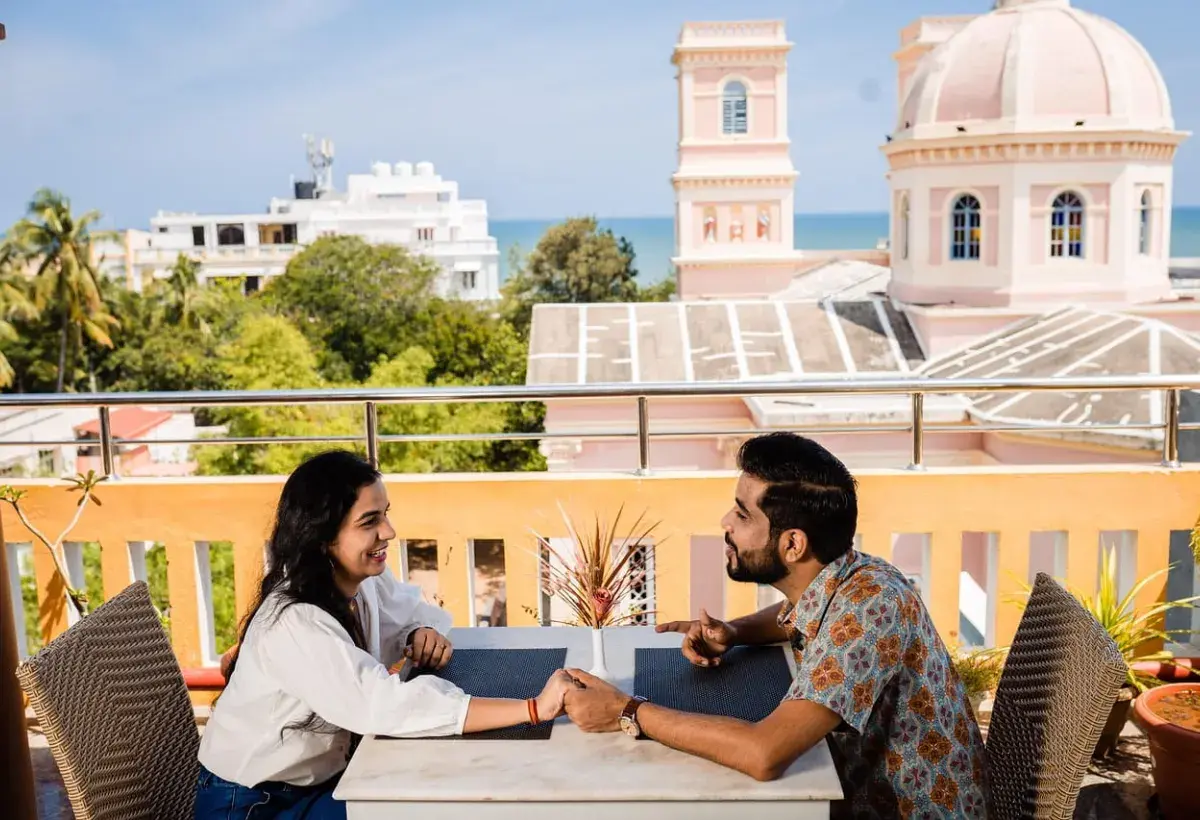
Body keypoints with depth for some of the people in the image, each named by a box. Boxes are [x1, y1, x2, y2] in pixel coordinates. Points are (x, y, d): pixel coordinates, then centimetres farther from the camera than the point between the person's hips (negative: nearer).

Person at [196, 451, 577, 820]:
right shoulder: (295, 624, -32)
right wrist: (535, 709, -44)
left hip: (321, 778, 7)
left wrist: (425, 633, -15)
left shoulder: (366, 581, -6)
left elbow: (416, 610, 12)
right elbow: (388, 705, -41)